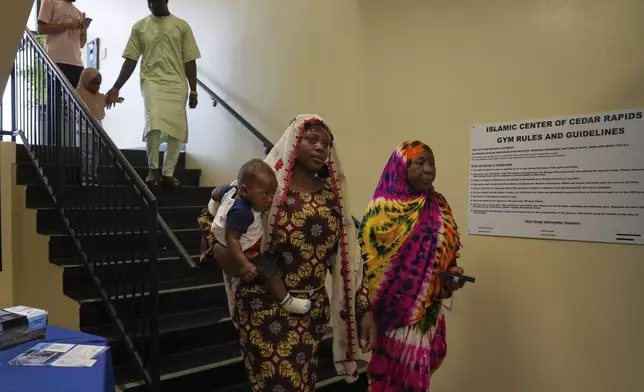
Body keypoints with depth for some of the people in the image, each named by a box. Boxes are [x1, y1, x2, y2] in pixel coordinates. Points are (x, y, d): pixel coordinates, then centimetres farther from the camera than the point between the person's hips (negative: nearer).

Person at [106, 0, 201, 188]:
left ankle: (168, 172, 10)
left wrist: (193, 90, 0)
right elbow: (131, 60, 9)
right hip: (152, 81, -1)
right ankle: (153, 169, -5)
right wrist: (116, 87, 2)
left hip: (177, 84, 1)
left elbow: (190, 61, 6)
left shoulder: (182, 26, 8)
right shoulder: (140, 26, 10)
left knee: (177, 129, -4)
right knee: (153, 123, -22)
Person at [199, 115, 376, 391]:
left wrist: (364, 308, 3)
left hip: (313, 308, 5)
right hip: (266, 307, -4)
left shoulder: (332, 194, 5)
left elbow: (346, 257, 5)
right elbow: (209, 215, -1)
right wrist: (218, 248, -21)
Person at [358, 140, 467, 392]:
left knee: (417, 370, 16)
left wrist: (453, 272, -5)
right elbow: (366, 259, -11)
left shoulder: (439, 207, 5)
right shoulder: (382, 209, -12)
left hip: (428, 310, 5)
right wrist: (366, 313, -12)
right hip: (394, 310, -5)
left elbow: (448, 251, 15)